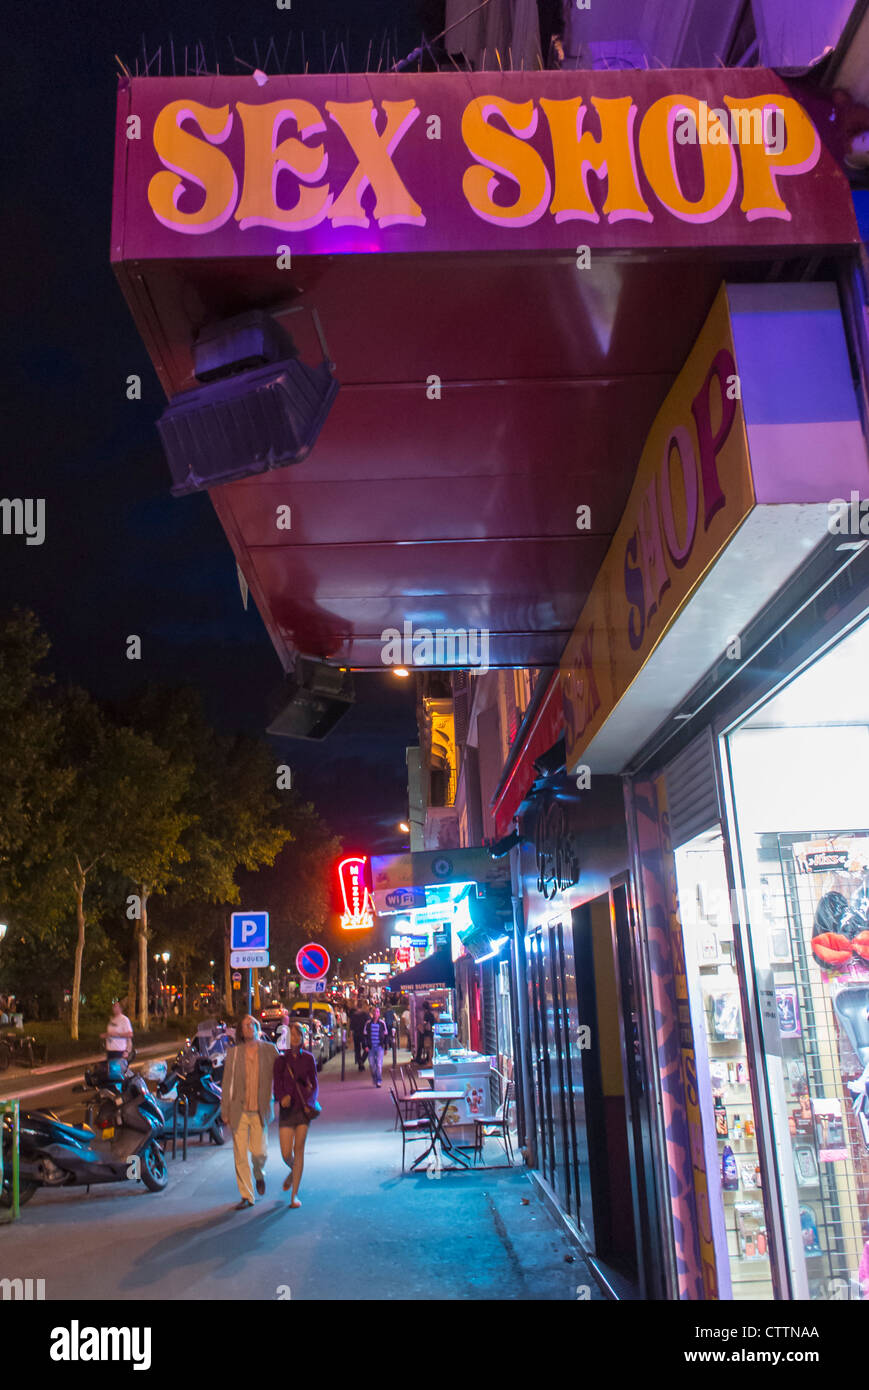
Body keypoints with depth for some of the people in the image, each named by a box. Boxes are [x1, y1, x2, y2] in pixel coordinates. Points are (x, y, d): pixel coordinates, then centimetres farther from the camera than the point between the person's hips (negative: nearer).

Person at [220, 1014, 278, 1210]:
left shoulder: (269, 1050, 0)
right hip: (239, 1111, 1)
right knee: (240, 1155, 2)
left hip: (260, 1111, -1)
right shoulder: (233, 1052, 2)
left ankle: (259, 1176, 30)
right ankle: (246, 1196, 16)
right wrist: (225, 1111, 2)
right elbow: (227, 1083, 4)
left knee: (260, 1152, -4)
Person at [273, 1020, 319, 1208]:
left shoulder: (308, 1058, 4)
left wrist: (310, 1102, -9)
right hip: (287, 1109, 0)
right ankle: (293, 1171, 34)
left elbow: (314, 1085, 8)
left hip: (304, 1108, 0)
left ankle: (295, 1194, 7)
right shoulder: (281, 1059, 1)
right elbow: (277, 1085, 1)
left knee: (299, 1149, -3)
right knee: (286, 1154, -2)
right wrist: (282, 1097, -19)